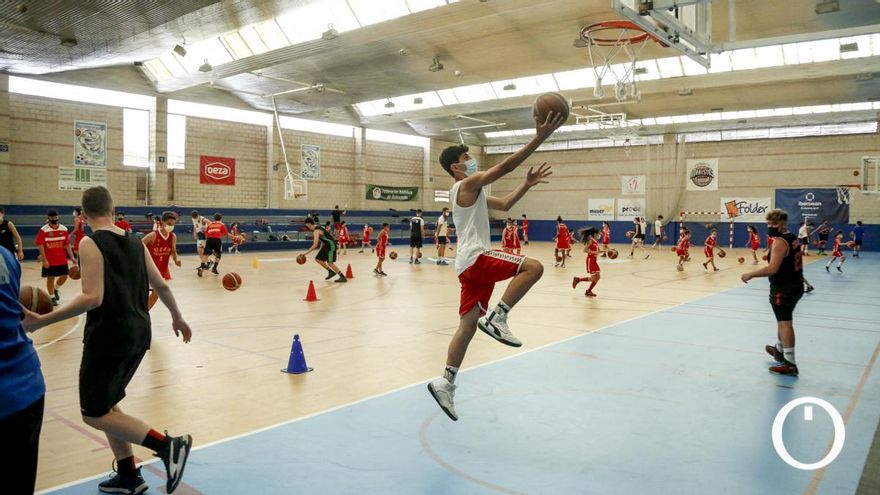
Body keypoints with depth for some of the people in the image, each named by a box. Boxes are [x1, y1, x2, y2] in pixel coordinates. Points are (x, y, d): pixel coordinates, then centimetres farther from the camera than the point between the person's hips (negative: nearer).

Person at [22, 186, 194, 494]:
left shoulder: (91, 243, -11)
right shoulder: (134, 241, 8)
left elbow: (93, 298, -22)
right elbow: (161, 286, 12)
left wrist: (42, 321, -19)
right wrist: (177, 318, 26)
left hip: (109, 335, -7)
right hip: (139, 333, 7)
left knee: (94, 413, 6)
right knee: (106, 405, 21)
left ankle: (168, 446, -8)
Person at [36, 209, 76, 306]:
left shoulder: (64, 229, 2)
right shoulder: (43, 230, -10)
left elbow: (67, 245, 7)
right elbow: (40, 245, -11)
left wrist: (72, 257, 1)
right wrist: (44, 260, -16)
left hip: (62, 259, 4)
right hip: (49, 260, -4)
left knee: (64, 276, 6)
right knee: (50, 278, 5)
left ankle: (55, 289, 33)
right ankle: (52, 297, 18)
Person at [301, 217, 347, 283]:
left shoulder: (316, 231, -21)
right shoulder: (318, 227, 10)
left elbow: (315, 245, -28)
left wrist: (306, 253, -25)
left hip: (331, 245, -10)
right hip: (326, 245, 10)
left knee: (330, 263, -13)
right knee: (318, 259, 14)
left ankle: (343, 277, -9)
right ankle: (331, 272, 21)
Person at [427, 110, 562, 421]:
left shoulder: (469, 191, 25)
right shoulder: (468, 184, -6)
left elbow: (504, 205, 31)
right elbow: (506, 166, -16)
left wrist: (528, 184, 19)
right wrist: (540, 138, -17)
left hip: (470, 264, 10)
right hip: (476, 259, -10)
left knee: (468, 325, 9)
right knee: (533, 267, -20)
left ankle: (445, 383, 11)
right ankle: (496, 319, -18)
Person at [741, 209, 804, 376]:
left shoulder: (780, 242, -20)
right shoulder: (793, 238, 11)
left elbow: (772, 269, -28)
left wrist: (751, 274, -20)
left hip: (783, 289, -10)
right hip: (795, 286, 10)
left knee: (784, 322, -7)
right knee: (783, 320, 25)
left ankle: (790, 364, -6)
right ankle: (779, 350, 44)